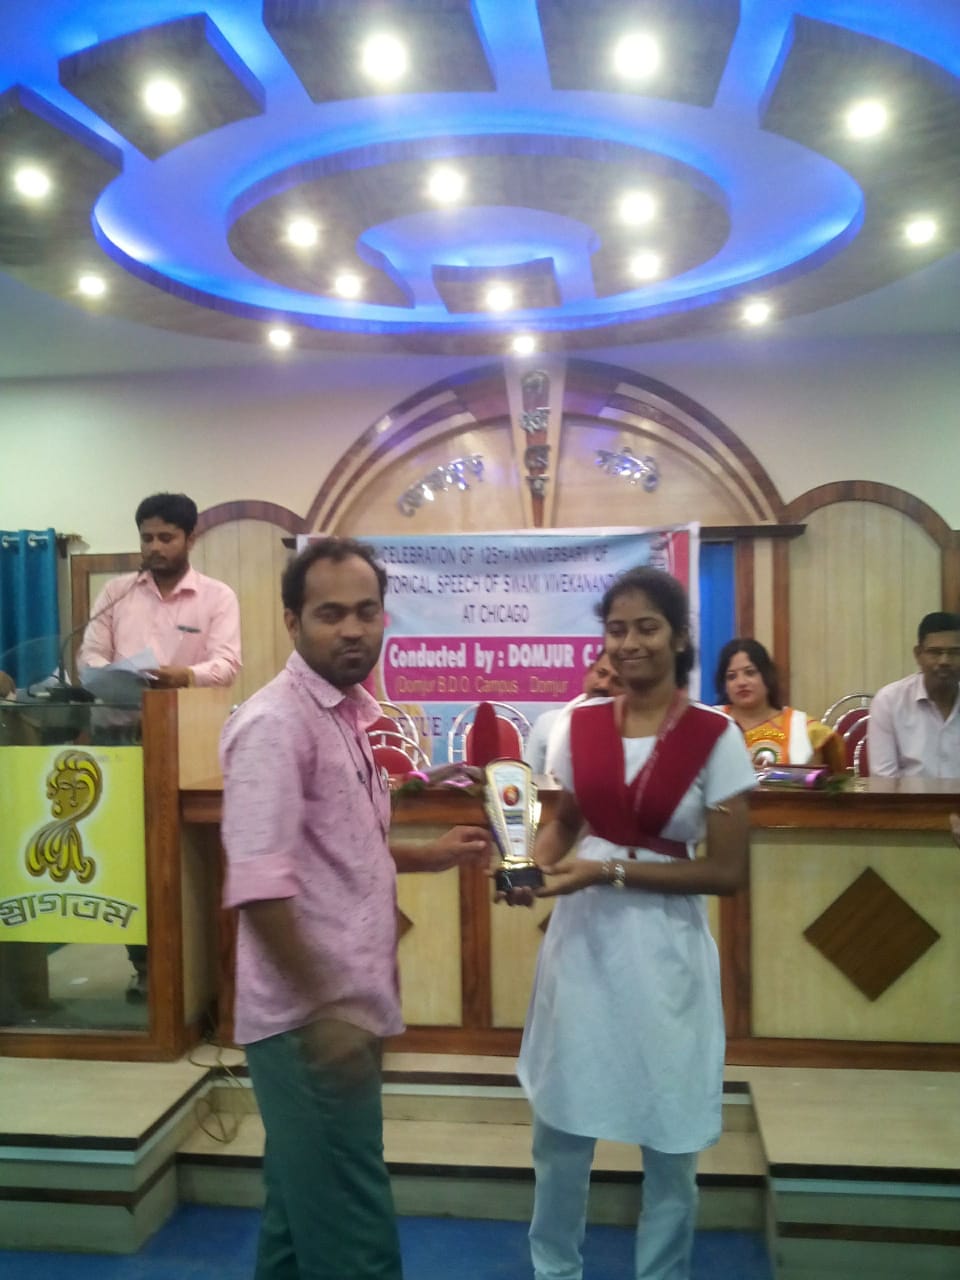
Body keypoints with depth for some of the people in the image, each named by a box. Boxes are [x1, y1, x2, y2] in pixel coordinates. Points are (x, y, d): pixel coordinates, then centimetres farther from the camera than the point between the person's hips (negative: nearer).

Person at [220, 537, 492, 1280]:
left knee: (303, 1210, 21)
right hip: (310, 1018, -9)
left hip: (345, 1007, 9)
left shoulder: (354, 713, 10)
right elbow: (257, 884, -25)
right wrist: (321, 1007, -23)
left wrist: (431, 855, 13)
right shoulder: (275, 723, -18)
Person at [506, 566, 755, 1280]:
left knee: (669, 1135, 13)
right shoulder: (581, 726, 0)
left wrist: (612, 871, -19)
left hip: (663, 949, -3)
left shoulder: (715, 738, -12)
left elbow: (728, 871, -12)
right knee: (560, 1121, 17)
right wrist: (534, 867, -8)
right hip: (581, 940, 4)